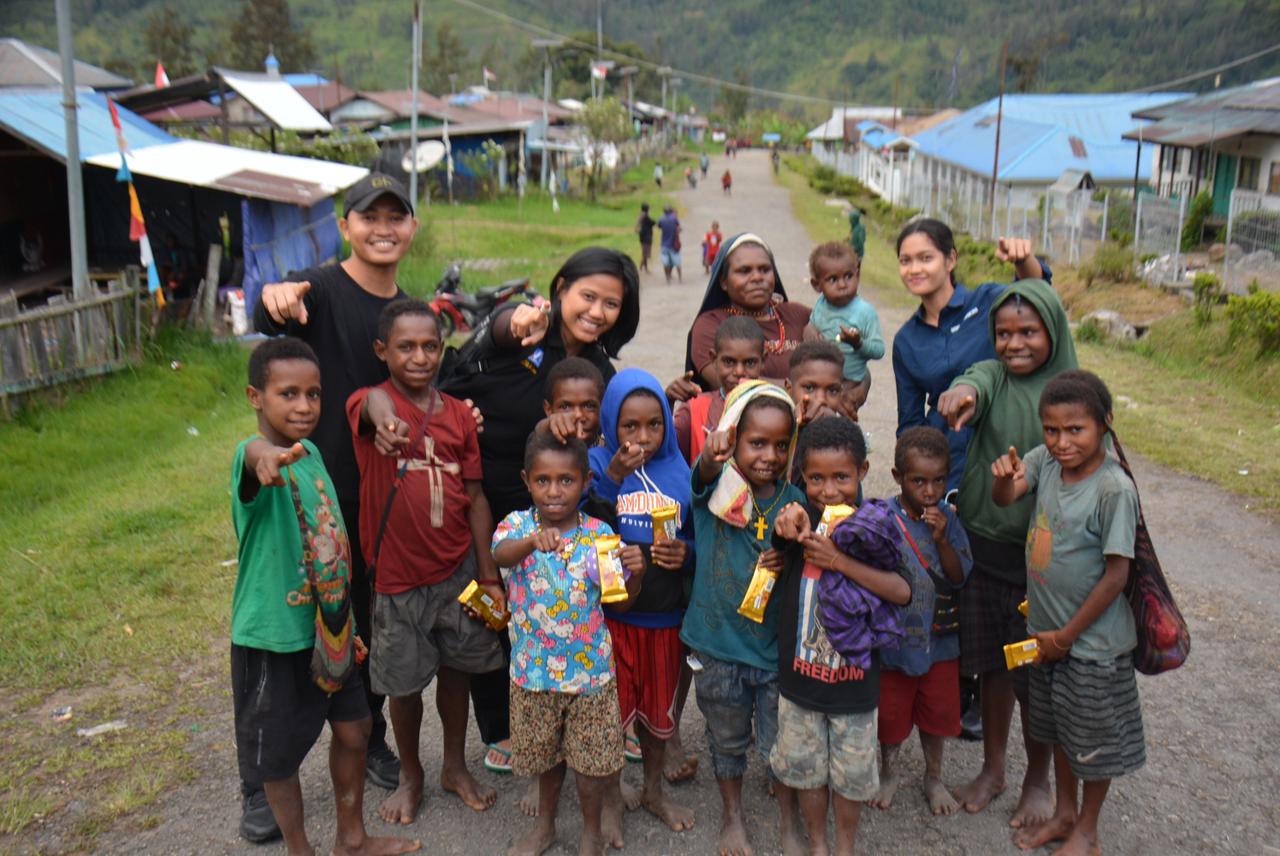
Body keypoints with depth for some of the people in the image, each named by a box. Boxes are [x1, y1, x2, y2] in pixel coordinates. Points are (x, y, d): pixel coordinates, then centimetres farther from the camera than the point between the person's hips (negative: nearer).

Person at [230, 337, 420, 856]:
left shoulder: (310, 453, 2)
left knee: (353, 729, 18)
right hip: (274, 637, -7)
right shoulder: (256, 460, -21)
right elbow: (251, 455, -48)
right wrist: (265, 457, -73)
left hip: (328, 626, 7)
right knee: (279, 754, 11)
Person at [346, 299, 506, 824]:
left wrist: (489, 574, 2)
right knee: (404, 681, 11)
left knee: (457, 668, 16)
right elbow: (373, 402, -39)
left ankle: (455, 766, 38)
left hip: (458, 568, 3)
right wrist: (383, 416, -64)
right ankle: (410, 775, 35)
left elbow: (474, 496, 4)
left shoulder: (459, 414, 1)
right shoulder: (369, 402, -11)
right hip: (398, 574, -3)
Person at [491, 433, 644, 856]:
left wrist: (635, 573, -28)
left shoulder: (599, 534, -9)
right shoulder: (517, 524, -9)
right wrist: (532, 541, -55)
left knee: (591, 757, 12)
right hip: (535, 666, 1)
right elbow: (501, 554, -33)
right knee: (545, 753, 20)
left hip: (589, 666, 0)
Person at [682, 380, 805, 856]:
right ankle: (732, 816, 43)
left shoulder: (792, 500, -6)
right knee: (728, 741, 20)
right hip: (718, 643, -1)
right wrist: (712, 454, -61)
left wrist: (788, 563, -19)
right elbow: (705, 472, -38)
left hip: (776, 643, 1)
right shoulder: (717, 487, -13)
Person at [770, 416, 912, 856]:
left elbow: (902, 591, -21)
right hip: (800, 672, 1)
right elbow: (781, 529, -31)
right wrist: (790, 519, -54)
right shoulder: (802, 519, -9)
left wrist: (840, 560, -30)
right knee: (807, 766, 17)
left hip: (855, 676, 0)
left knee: (852, 771, 16)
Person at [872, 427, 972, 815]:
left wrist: (941, 539, -22)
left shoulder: (947, 518, -7)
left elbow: (960, 576, -10)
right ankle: (889, 772, 42)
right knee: (891, 714, 15)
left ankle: (934, 778, 42)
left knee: (937, 714, 18)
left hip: (939, 639, 2)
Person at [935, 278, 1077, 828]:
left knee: (1034, 674, 6)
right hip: (982, 544, 2)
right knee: (991, 663, 14)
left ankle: (1037, 779, 29)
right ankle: (992, 768, 34)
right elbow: (976, 386, -28)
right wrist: (963, 393, -52)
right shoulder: (991, 376, -3)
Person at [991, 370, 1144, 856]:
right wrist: (1004, 476, -31)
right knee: (1059, 728, 23)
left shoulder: (1115, 488, -25)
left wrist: (1067, 635, -14)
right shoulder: (1046, 459, -8)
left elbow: (1116, 575, -21)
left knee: (1095, 741, 14)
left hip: (1093, 639, -6)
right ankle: (1064, 813, 43)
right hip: (1046, 628, 6)